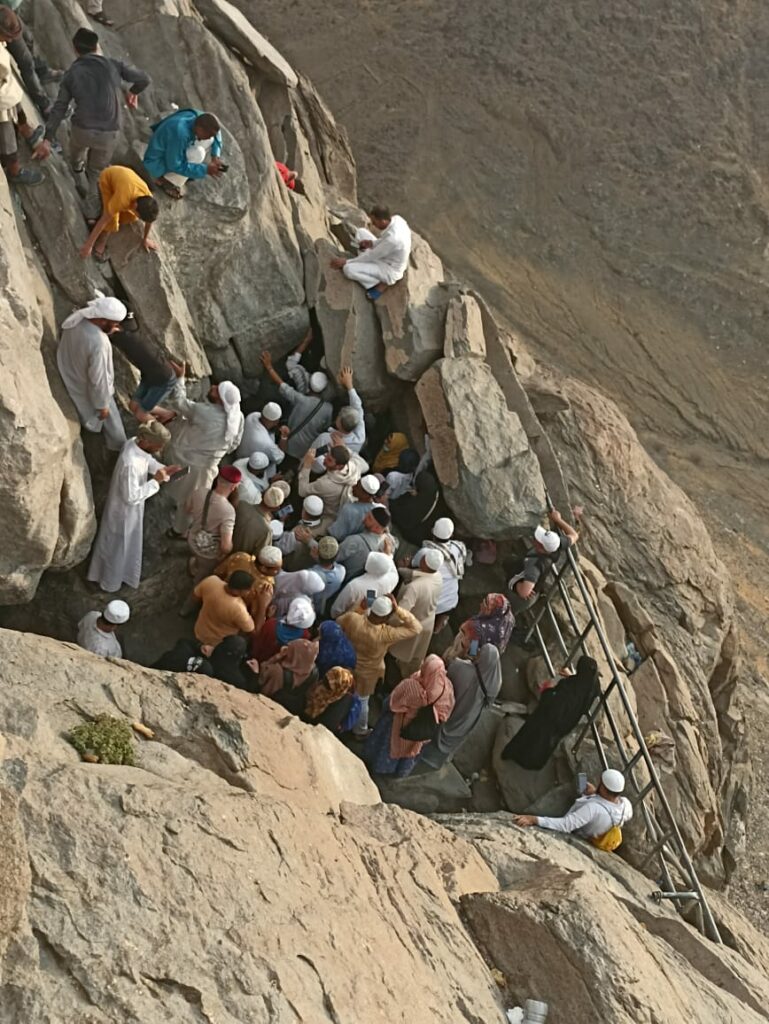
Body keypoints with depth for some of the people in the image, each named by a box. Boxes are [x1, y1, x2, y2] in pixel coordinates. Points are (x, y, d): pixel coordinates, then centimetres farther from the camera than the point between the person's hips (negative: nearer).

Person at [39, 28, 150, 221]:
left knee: (78, 143, 39)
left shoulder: (71, 73, 0)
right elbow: (144, 78, 4)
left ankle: (77, 167, 69)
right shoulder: (113, 65, -2)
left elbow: (59, 109, -1)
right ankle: (92, 213, 26)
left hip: (83, 129, 1)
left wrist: (48, 138, 2)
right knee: (97, 172, 22)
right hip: (109, 133, -1)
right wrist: (133, 92, 25)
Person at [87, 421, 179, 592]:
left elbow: (148, 459, 7)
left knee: (128, 542, 31)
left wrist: (163, 469, -11)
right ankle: (110, 582, 42)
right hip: (124, 510, -8)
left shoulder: (136, 442, -15)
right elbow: (131, 497, -33)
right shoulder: (130, 464, -42)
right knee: (118, 545, 17)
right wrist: (155, 481, -31)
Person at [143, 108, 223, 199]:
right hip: (158, 163, -8)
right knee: (197, 154, -27)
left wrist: (215, 156, -10)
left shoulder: (199, 118, -16)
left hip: (173, 154, 8)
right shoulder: (180, 133, -38)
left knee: (210, 141, -5)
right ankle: (163, 180, -9)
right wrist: (206, 170, -28)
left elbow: (216, 134, 5)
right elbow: (176, 165, -29)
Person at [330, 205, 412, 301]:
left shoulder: (392, 239, -38)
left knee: (348, 269, -22)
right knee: (361, 232, 10)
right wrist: (373, 242, -6)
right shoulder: (396, 219, -14)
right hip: (387, 257, 9)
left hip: (390, 270, -9)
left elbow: (371, 256, -24)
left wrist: (346, 262, -14)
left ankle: (382, 283, -6)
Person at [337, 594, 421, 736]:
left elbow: (339, 622, -6)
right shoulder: (385, 634, -41)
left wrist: (358, 609, -5)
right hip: (367, 674, -3)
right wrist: (398, 610, -37)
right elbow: (416, 628, -33)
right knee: (361, 701, 26)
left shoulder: (352, 619, -32)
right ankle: (360, 730, 51)